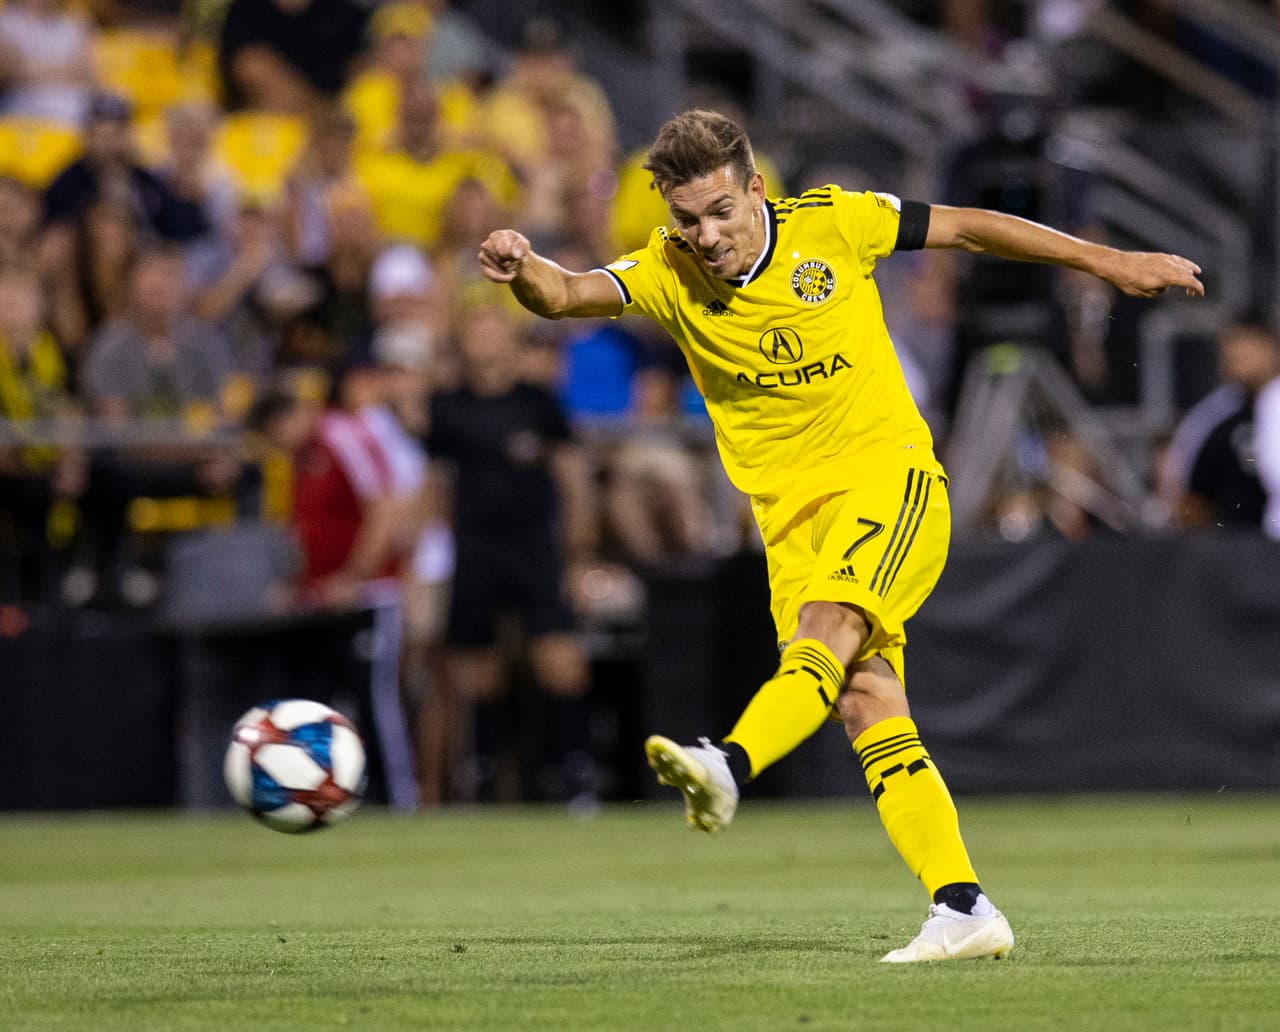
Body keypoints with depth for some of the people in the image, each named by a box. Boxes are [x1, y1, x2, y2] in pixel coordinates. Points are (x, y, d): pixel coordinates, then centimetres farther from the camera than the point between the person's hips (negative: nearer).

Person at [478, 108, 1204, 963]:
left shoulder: (829, 226, -6)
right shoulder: (668, 274, -1)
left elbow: (965, 227, 5)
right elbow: (566, 295, -16)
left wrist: (1108, 261, 9)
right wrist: (523, 269, -40)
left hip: (890, 480, -3)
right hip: (792, 512, 3)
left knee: (829, 626, -30)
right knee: (864, 701, -10)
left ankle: (727, 769, -54)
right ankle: (963, 909, -10)